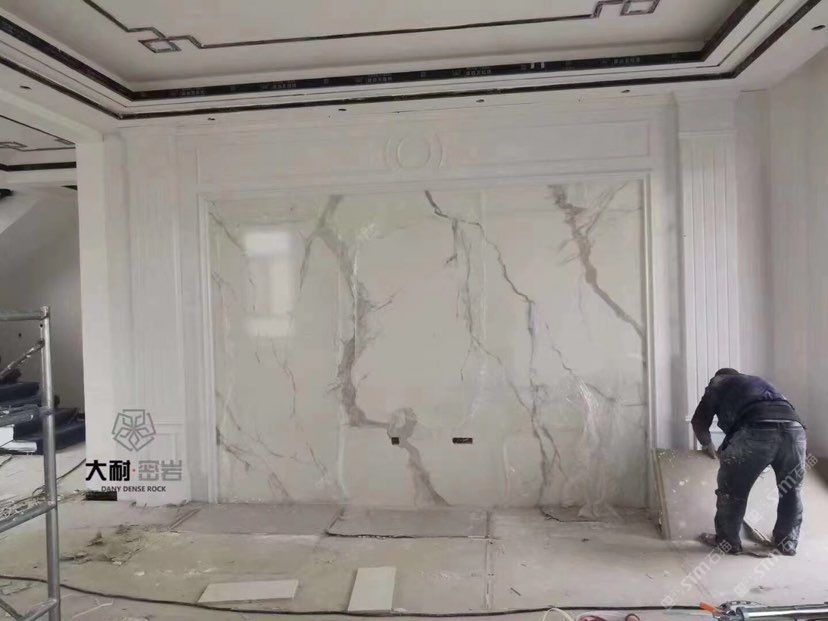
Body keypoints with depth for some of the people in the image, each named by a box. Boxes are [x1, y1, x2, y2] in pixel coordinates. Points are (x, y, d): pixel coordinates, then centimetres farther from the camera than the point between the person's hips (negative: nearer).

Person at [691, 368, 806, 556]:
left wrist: (709, 448, 41)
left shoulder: (717, 384, 29)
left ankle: (727, 542, 24)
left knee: (731, 490, 13)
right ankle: (788, 542, 38)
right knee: (792, 489, 27)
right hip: (794, 427, 5)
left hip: (756, 430, -5)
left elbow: (699, 423, 25)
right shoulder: (757, 381, 42)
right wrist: (725, 449, 53)